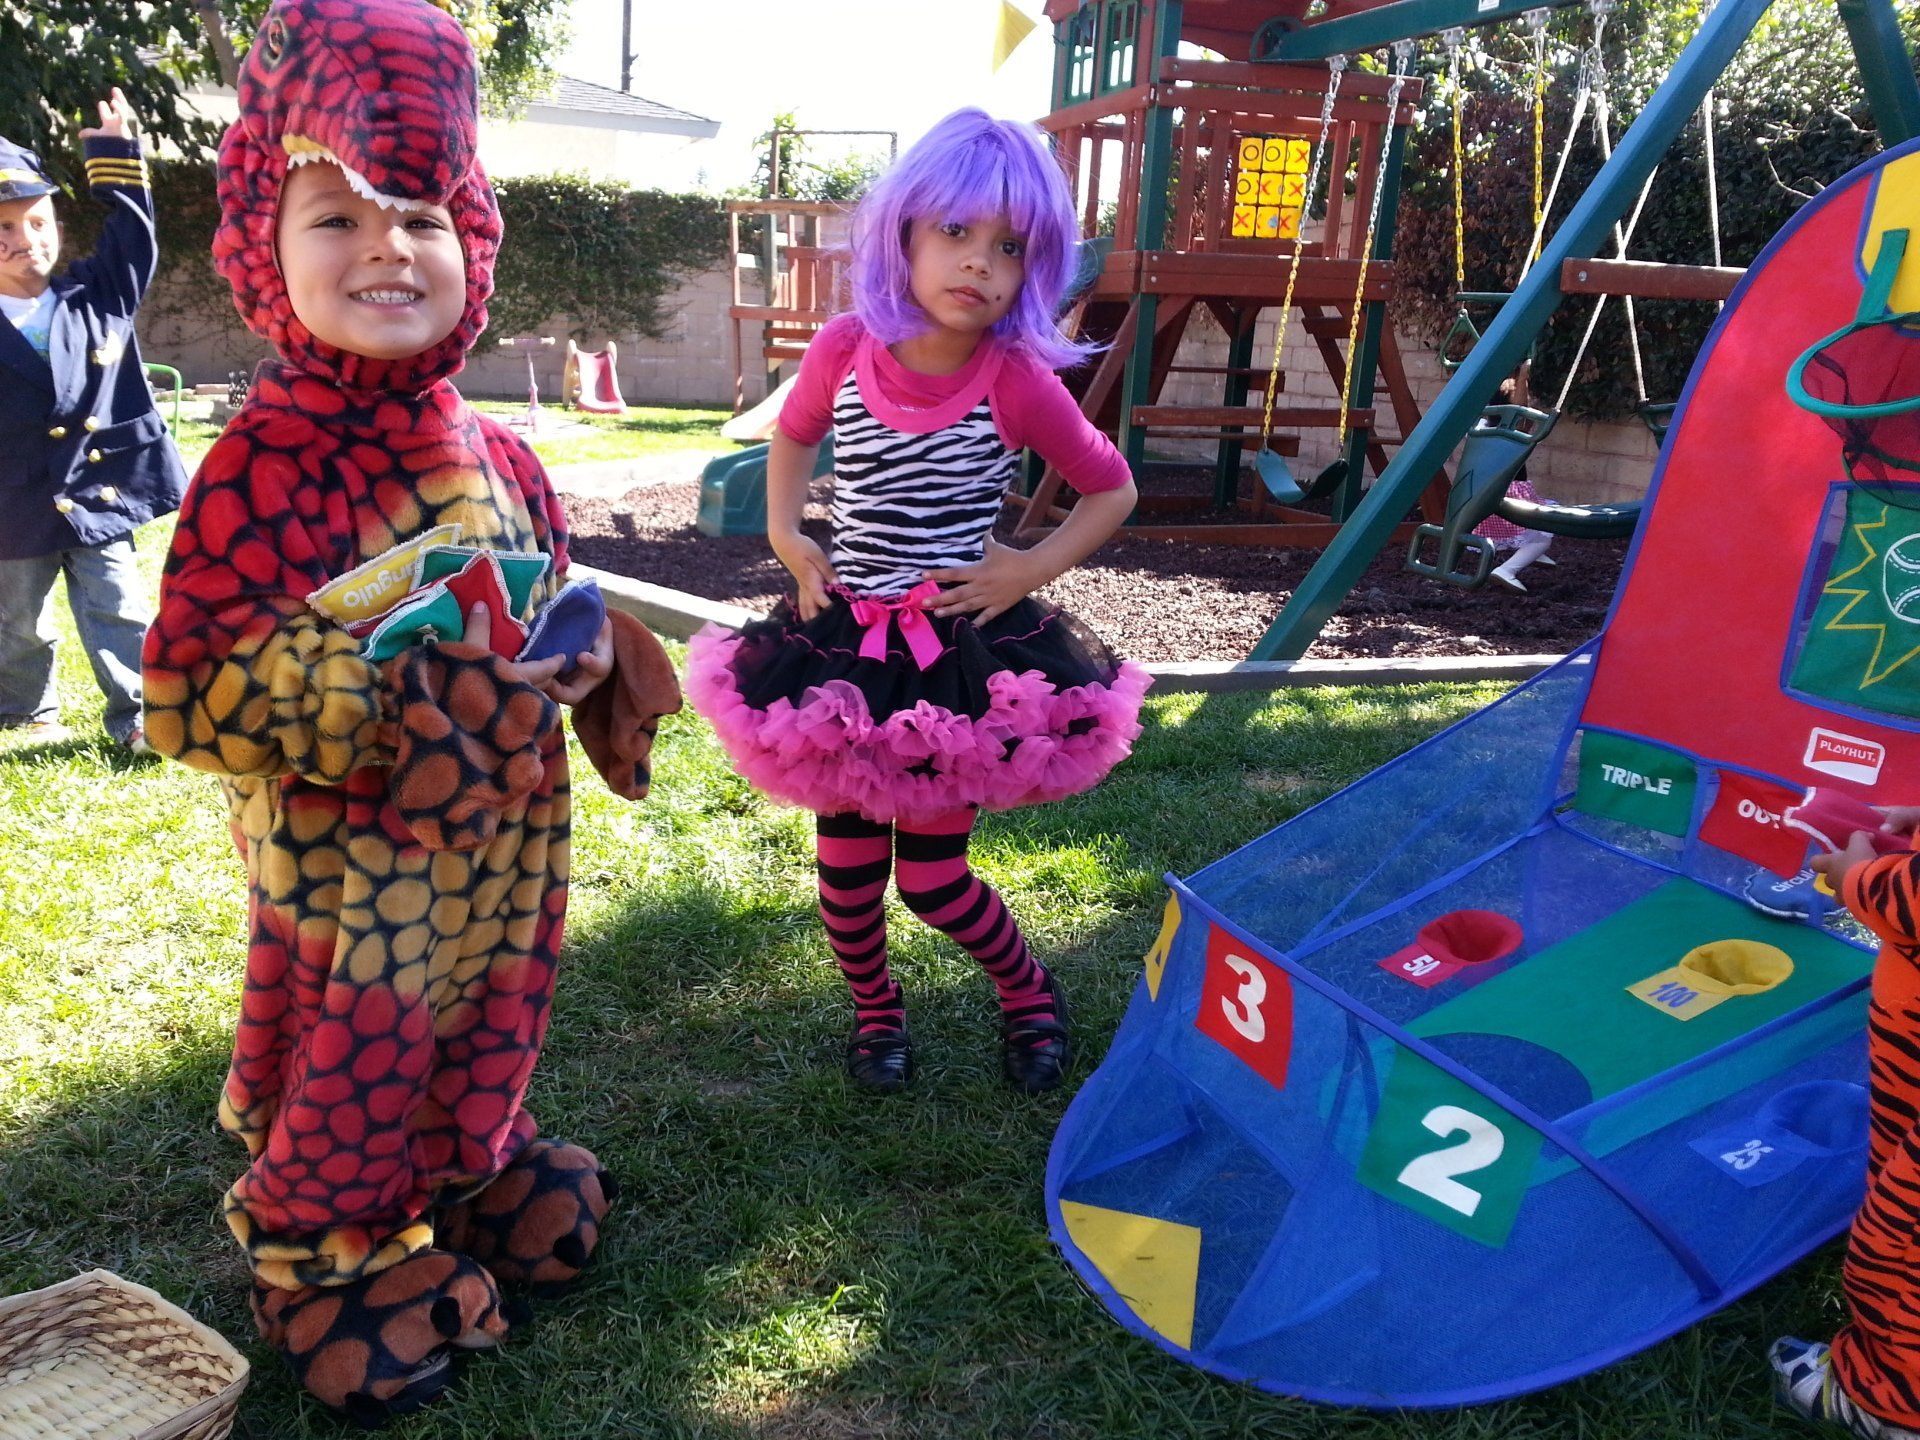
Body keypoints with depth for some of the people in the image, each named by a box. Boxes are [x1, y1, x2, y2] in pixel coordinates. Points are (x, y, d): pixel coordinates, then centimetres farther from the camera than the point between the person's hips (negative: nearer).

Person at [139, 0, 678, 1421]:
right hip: (352, 861, -6)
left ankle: (482, 1179, 52)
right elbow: (190, 693, -21)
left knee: (491, 1032, 25)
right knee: (356, 1062, 14)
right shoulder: (267, 461, -20)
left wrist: (587, 660, -4)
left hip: (505, 837, 6)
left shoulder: (491, 451, 0)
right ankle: (328, 1267, 40)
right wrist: (389, 668, -30)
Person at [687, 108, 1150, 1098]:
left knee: (931, 877, 5)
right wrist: (785, 539, 2)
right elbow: (792, 436, 15)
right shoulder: (844, 349, -7)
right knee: (847, 863, 12)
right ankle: (874, 1012, 39)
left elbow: (1112, 489, 1)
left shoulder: (1018, 382, -15)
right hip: (845, 643, 3)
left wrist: (1031, 572, -9)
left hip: (964, 652, -3)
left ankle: (1030, 997, 34)